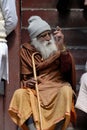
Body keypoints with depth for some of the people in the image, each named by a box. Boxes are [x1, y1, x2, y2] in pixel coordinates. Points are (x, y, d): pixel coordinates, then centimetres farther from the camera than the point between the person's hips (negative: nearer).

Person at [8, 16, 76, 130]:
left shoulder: (55, 47, 7)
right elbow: (24, 77, 9)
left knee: (66, 90, -34)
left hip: (57, 87, 0)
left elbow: (66, 68, -7)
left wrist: (62, 47, -17)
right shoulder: (27, 51, 7)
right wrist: (27, 82, -15)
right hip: (35, 89, 0)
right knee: (20, 93, -30)